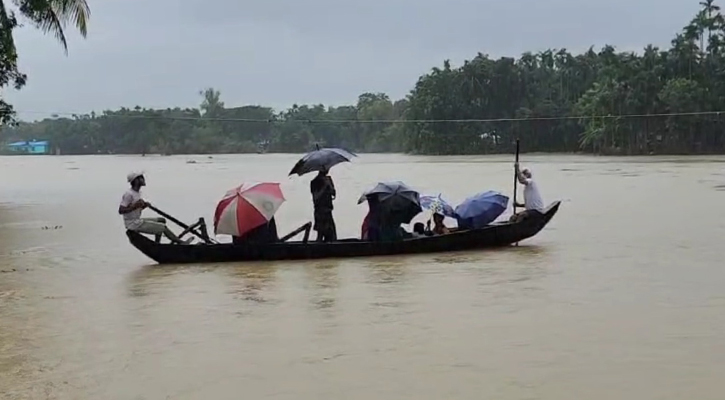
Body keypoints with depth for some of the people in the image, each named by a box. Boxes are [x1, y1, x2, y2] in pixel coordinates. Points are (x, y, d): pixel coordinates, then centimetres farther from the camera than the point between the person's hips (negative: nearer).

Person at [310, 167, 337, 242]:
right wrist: (325, 186, -15)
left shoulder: (328, 179, 14)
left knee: (331, 233, 1)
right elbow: (316, 197, -12)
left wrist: (330, 184, -9)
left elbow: (334, 193, 8)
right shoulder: (315, 182, -4)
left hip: (328, 210, 6)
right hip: (320, 210, -6)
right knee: (321, 233, -11)